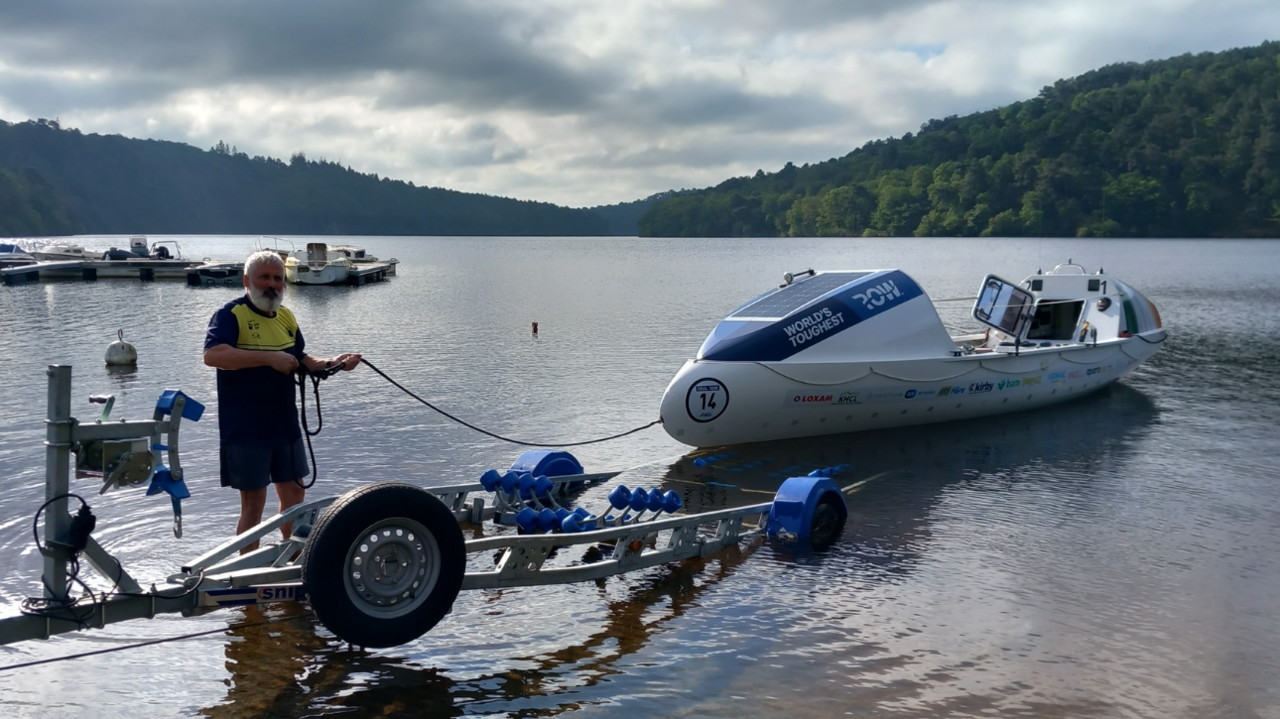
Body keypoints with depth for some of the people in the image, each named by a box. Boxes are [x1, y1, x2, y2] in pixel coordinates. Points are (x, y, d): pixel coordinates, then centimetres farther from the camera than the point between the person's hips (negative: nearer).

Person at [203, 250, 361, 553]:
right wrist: (269, 358, -30)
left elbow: (302, 361, 17)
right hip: (246, 430, -7)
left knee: (294, 495, 15)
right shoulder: (231, 314, -11)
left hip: (286, 426, 7)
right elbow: (212, 355, -27)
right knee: (253, 502, 0)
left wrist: (333, 363, -2)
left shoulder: (286, 317, 11)